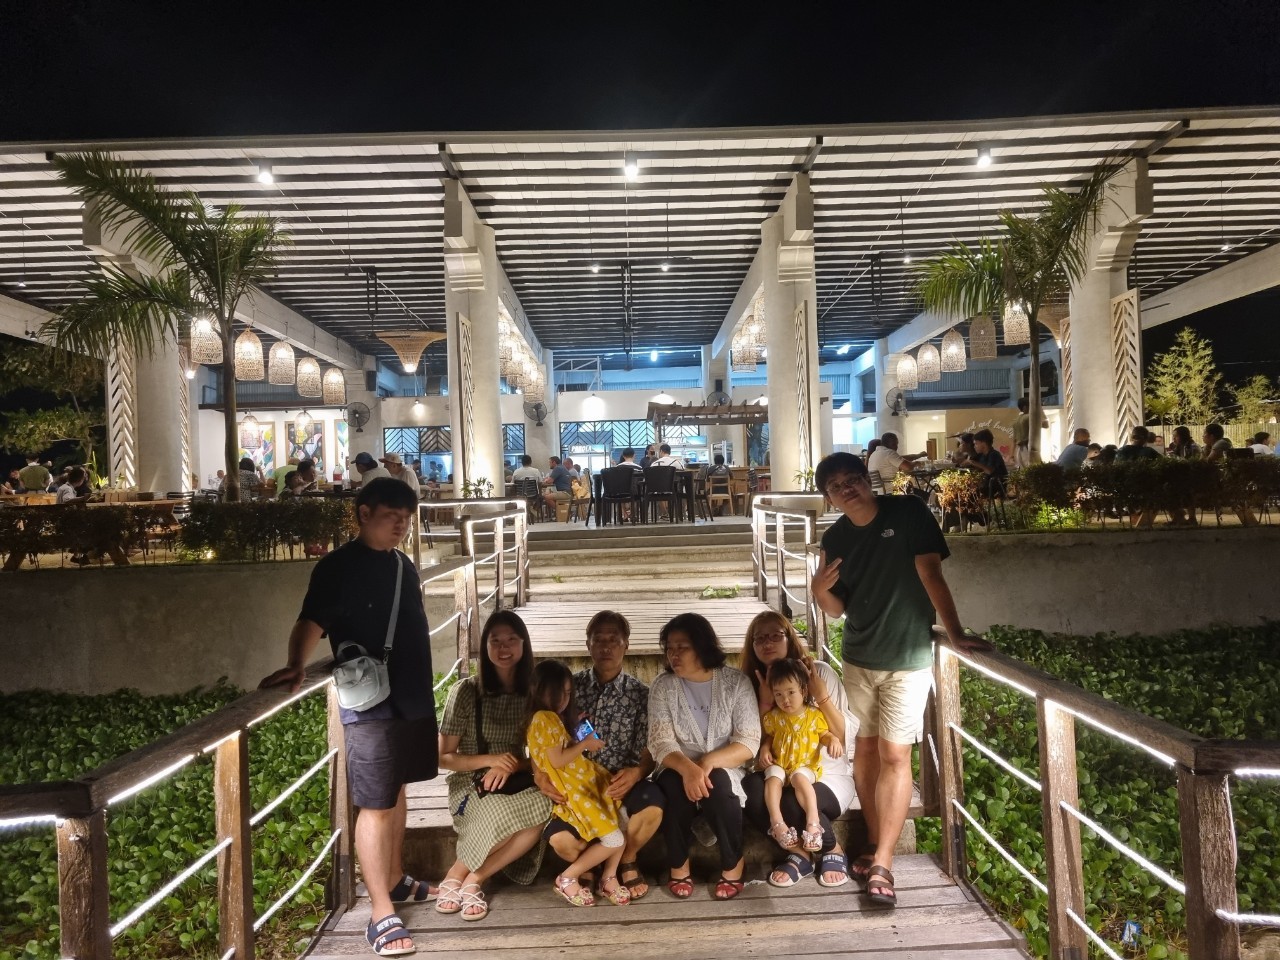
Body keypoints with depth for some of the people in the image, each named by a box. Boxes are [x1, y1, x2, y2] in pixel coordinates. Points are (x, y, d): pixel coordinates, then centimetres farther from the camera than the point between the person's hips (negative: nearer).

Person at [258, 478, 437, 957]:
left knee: (397, 791, 20)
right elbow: (311, 622, -17)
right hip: (370, 704, -7)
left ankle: (396, 880, 36)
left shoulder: (403, 565, 11)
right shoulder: (339, 566, -10)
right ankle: (381, 913, 7)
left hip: (414, 698, 7)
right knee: (375, 805, -2)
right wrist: (297, 665, -35)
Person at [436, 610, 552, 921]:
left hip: (516, 784, 3)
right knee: (503, 814, -36)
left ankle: (472, 878, -15)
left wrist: (511, 765, -17)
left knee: (542, 809, -32)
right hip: (471, 784, -3)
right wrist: (489, 759, -21)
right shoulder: (466, 691, -8)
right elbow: (444, 757, -4)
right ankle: (457, 876, -10)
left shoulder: (533, 691, 1)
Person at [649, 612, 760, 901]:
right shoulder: (662, 687, -5)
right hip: (680, 769, 1)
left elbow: (749, 742, -12)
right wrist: (688, 768, -33)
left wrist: (708, 763, -27)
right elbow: (661, 743, -13)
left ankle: (733, 864, -8)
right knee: (674, 786, -31)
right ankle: (678, 864, -7)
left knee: (716, 784, -32)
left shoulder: (736, 683, -8)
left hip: (725, 769, -1)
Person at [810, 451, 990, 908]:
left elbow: (930, 573, -14)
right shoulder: (835, 538, -1)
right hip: (859, 657, 4)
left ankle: (882, 865, 2)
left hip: (909, 657, -4)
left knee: (894, 755, -6)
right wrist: (820, 590, -18)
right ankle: (876, 842, 31)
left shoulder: (908, 513, -11)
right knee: (866, 746, 14)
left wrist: (955, 634, -20)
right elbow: (837, 609, 4)